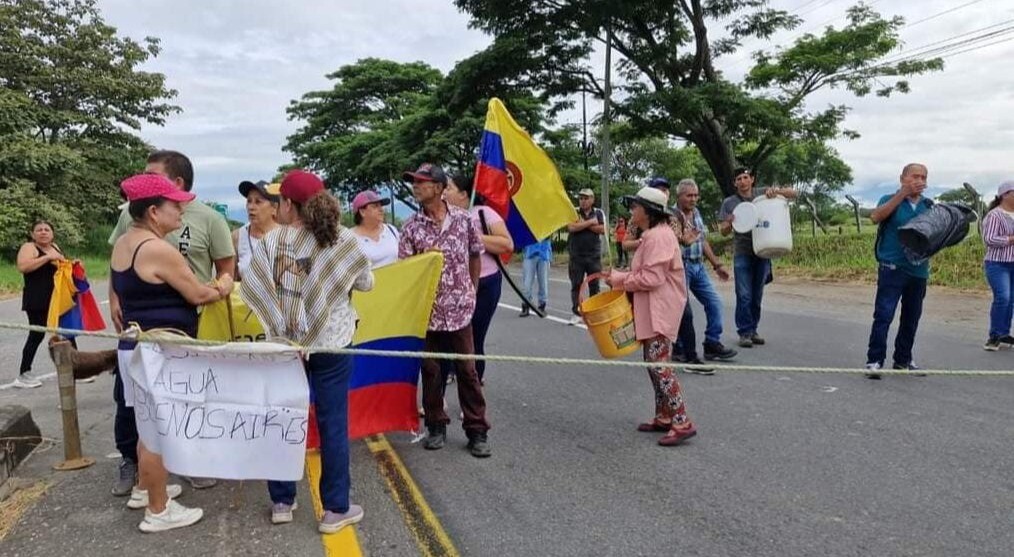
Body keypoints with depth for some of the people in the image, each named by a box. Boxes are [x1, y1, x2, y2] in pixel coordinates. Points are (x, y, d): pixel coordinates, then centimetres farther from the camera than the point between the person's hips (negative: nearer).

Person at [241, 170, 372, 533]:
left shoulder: (272, 240, -5)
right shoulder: (343, 240, -7)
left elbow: (252, 288, -6)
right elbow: (366, 283, 4)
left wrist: (279, 307, 11)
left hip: (285, 342, 2)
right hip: (332, 342, -1)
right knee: (333, 424, 5)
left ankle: (282, 502, 24)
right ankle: (335, 509, 12)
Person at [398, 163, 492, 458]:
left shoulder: (463, 218, -1)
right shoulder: (411, 227, -3)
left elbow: (475, 255, 11)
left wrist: (472, 290, 10)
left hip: (459, 309, 0)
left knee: (467, 370, 4)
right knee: (430, 371, 9)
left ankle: (477, 431, 14)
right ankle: (436, 427, 25)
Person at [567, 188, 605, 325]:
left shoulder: (599, 213, 6)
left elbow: (602, 230, -9)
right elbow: (571, 227, -15)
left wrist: (582, 224, -12)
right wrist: (590, 222, -10)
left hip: (594, 256, 1)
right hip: (576, 256, -1)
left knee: (594, 286, 5)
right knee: (576, 285, 2)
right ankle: (576, 313, 9)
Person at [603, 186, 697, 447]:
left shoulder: (658, 236, -17)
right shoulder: (652, 235, 17)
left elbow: (651, 278, -22)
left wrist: (620, 280, -12)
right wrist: (620, 276, 8)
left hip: (660, 311, -11)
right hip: (652, 310, 11)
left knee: (659, 365, -11)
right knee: (654, 364, 13)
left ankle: (682, 423, -9)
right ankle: (664, 417, 20)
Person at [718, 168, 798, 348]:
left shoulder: (763, 194, 6)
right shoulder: (729, 203, 5)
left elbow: (794, 194, 5)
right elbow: (723, 231, 3)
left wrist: (777, 191, -14)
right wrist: (730, 223, -20)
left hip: (762, 252, 2)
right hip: (742, 253, -2)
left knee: (757, 295, 8)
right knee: (744, 296, -6)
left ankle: (753, 330, 18)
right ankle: (744, 332, 1)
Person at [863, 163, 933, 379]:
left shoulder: (929, 206, 13)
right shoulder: (891, 200, 1)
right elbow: (876, 216, -19)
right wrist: (902, 194, -20)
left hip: (919, 270, 5)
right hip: (892, 268, -5)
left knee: (911, 318, 12)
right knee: (883, 314, -10)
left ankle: (903, 359, 25)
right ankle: (874, 360, -7)